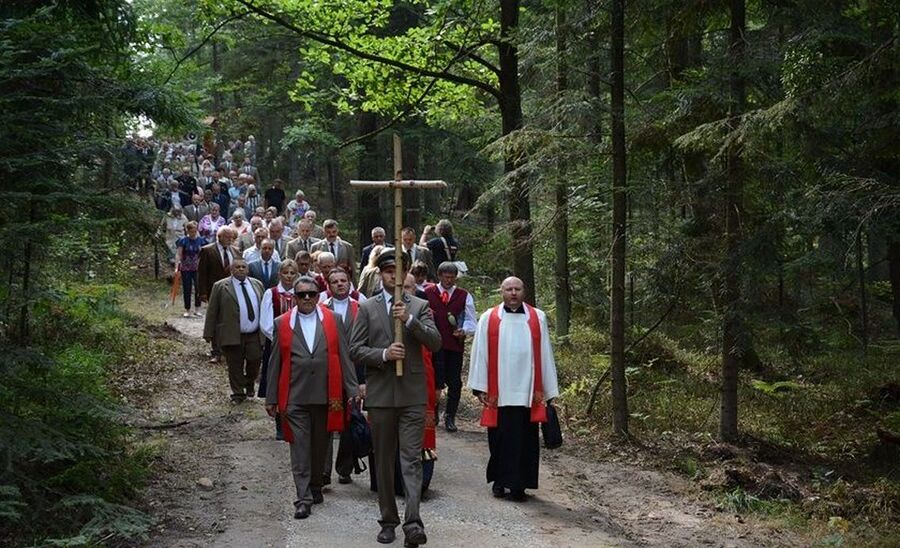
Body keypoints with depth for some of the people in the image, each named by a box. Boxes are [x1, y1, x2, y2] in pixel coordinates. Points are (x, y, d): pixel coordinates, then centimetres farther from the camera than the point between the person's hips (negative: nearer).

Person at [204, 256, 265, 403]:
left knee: (255, 361, 2)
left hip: (254, 335, 3)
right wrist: (209, 334, -5)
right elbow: (212, 311, -2)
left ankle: (249, 383, 30)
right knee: (235, 366, 3)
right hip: (232, 335, -3)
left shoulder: (257, 284, 10)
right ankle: (238, 393, 17)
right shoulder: (220, 286, -2)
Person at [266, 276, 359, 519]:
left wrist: (352, 389, 1)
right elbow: (275, 363, 7)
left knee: (320, 445, 11)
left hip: (325, 395, 1)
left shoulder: (332, 320, 7)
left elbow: (343, 357, 6)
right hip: (295, 396, -1)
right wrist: (271, 398, 6)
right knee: (300, 447, -4)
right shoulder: (282, 323, 6)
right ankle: (303, 498, -3)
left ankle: (315, 487, 30)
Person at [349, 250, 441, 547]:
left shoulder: (420, 306, 7)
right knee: (383, 460, 8)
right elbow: (355, 349, 1)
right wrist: (383, 354, -15)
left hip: (413, 392, -1)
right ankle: (388, 520, 18)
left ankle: (413, 522, -16)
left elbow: (435, 342, -4)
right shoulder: (367, 308, 7)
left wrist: (409, 320, -17)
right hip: (380, 392, 1)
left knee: (412, 458, -9)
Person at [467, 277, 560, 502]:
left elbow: (545, 355, 8)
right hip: (498, 392, -1)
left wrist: (546, 390, 4)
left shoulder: (537, 318, 7)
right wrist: (481, 388, -2)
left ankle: (518, 484, 7)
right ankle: (499, 481, 16)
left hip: (527, 392, 1)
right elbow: (480, 354, 3)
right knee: (500, 438, 4)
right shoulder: (489, 319, 4)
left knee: (524, 439, 0)